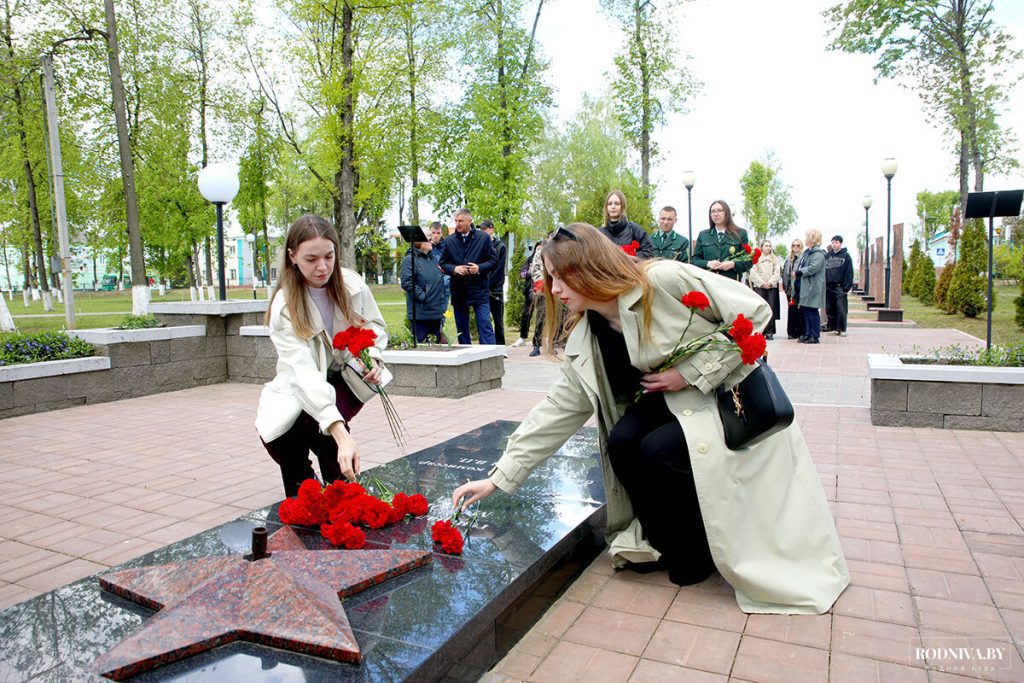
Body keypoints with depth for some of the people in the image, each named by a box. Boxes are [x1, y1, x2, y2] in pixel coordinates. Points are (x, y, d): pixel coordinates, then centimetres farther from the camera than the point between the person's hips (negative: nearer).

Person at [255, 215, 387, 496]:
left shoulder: (352, 284, -14)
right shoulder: (285, 307, -24)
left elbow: (375, 325, 6)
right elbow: (304, 372, -38)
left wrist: (373, 357, -20)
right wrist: (341, 435, -51)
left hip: (348, 377, 1)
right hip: (302, 390, 0)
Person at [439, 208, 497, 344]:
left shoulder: (483, 238, 1)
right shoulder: (449, 241, 7)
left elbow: (492, 261, 3)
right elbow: (443, 264, 10)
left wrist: (479, 268, -14)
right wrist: (454, 269, -10)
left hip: (479, 289, -3)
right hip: (458, 291, 3)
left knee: (485, 326, -6)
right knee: (462, 328, 10)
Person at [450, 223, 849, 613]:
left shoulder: (664, 281, -24)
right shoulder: (586, 341, -5)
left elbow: (753, 312, -19)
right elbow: (559, 408, -3)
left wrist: (690, 372, -22)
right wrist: (500, 477, -6)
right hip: (677, 405, 5)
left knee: (659, 449, -26)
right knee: (622, 442, -21)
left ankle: (701, 553, 2)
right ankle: (663, 543, 4)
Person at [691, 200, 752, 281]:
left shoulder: (740, 234, 11)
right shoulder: (703, 235, 17)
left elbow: (748, 262, 8)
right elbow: (694, 260, 12)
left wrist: (733, 264, -12)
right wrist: (707, 264, -9)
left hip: (732, 283, -1)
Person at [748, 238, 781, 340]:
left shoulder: (775, 259, 16)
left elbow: (777, 273, 6)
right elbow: (753, 273, 0)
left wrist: (770, 283, -8)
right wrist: (762, 283, -8)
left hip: (772, 286, 2)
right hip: (759, 286, -2)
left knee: (771, 308, -4)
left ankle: (769, 332, -2)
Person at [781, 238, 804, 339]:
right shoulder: (789, 259, 16)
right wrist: (785, 285, 9)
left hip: (799, 288, -5)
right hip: (791, 288, 5)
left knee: (800, 309, -3)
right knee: (791, 310, 6)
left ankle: (801, 332, 2)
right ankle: (792, 332, 11)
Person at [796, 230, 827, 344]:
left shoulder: (818, 253, -10)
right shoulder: (806, 252, 19)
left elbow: (814, 267, -22)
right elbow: (801, 265, 23)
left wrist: (800, 272, -12)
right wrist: (797, 271, 2)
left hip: (813, 287, -9)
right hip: (805, 286, 9)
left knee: (812, 311, -7)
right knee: (805, 310, 10)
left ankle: (814, 336, -2)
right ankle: (807, 334, 17)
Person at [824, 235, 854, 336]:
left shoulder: (846, 256, 2)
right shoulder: (827, 256, 13)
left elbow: (849, 272, -3)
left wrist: (847, 287, -11)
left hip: (839, 287, -4)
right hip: (828, 287, 4)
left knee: (841, 310, -6)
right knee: (829, 309, 6)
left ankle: (842, 329, -1)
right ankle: (833, 328, 15)